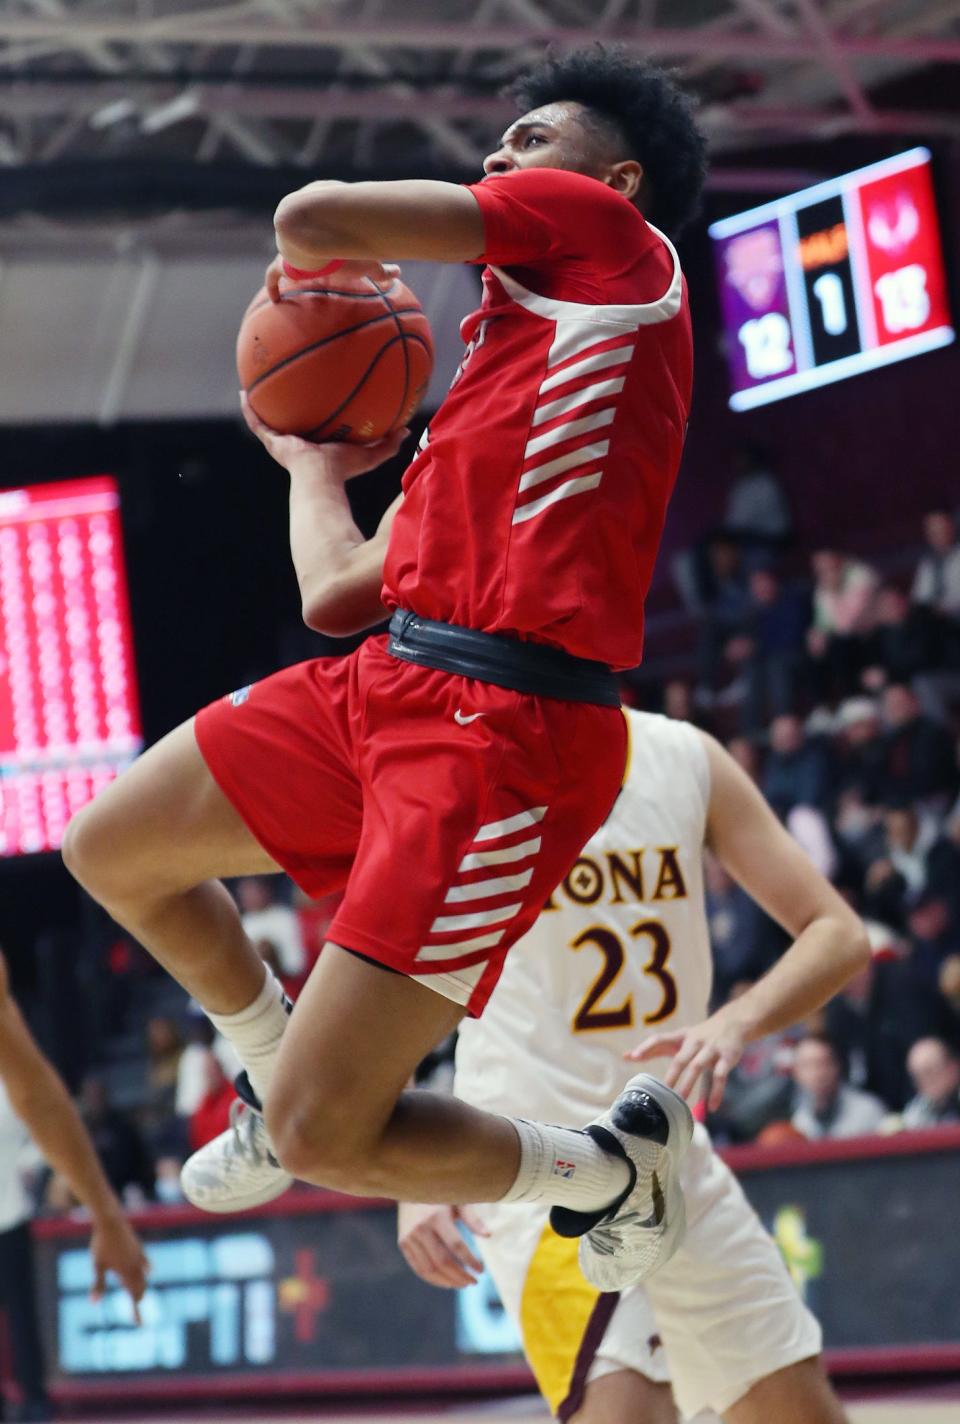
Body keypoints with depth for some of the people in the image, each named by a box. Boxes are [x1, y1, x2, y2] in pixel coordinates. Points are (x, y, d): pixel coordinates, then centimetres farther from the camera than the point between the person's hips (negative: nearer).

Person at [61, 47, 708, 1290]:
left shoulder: (606, 230, 1)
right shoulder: (503, 363, 25)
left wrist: (317, 272, 16)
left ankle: (614, 1169, 13)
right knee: (110, 850, 18)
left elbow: (313, 219, -8)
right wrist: (313, 458, 42)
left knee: (325, 1138, -12)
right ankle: (280, 1067, 37)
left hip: (501, 733, -10)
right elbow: (335, 593, 24)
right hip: (389, 680, 10)